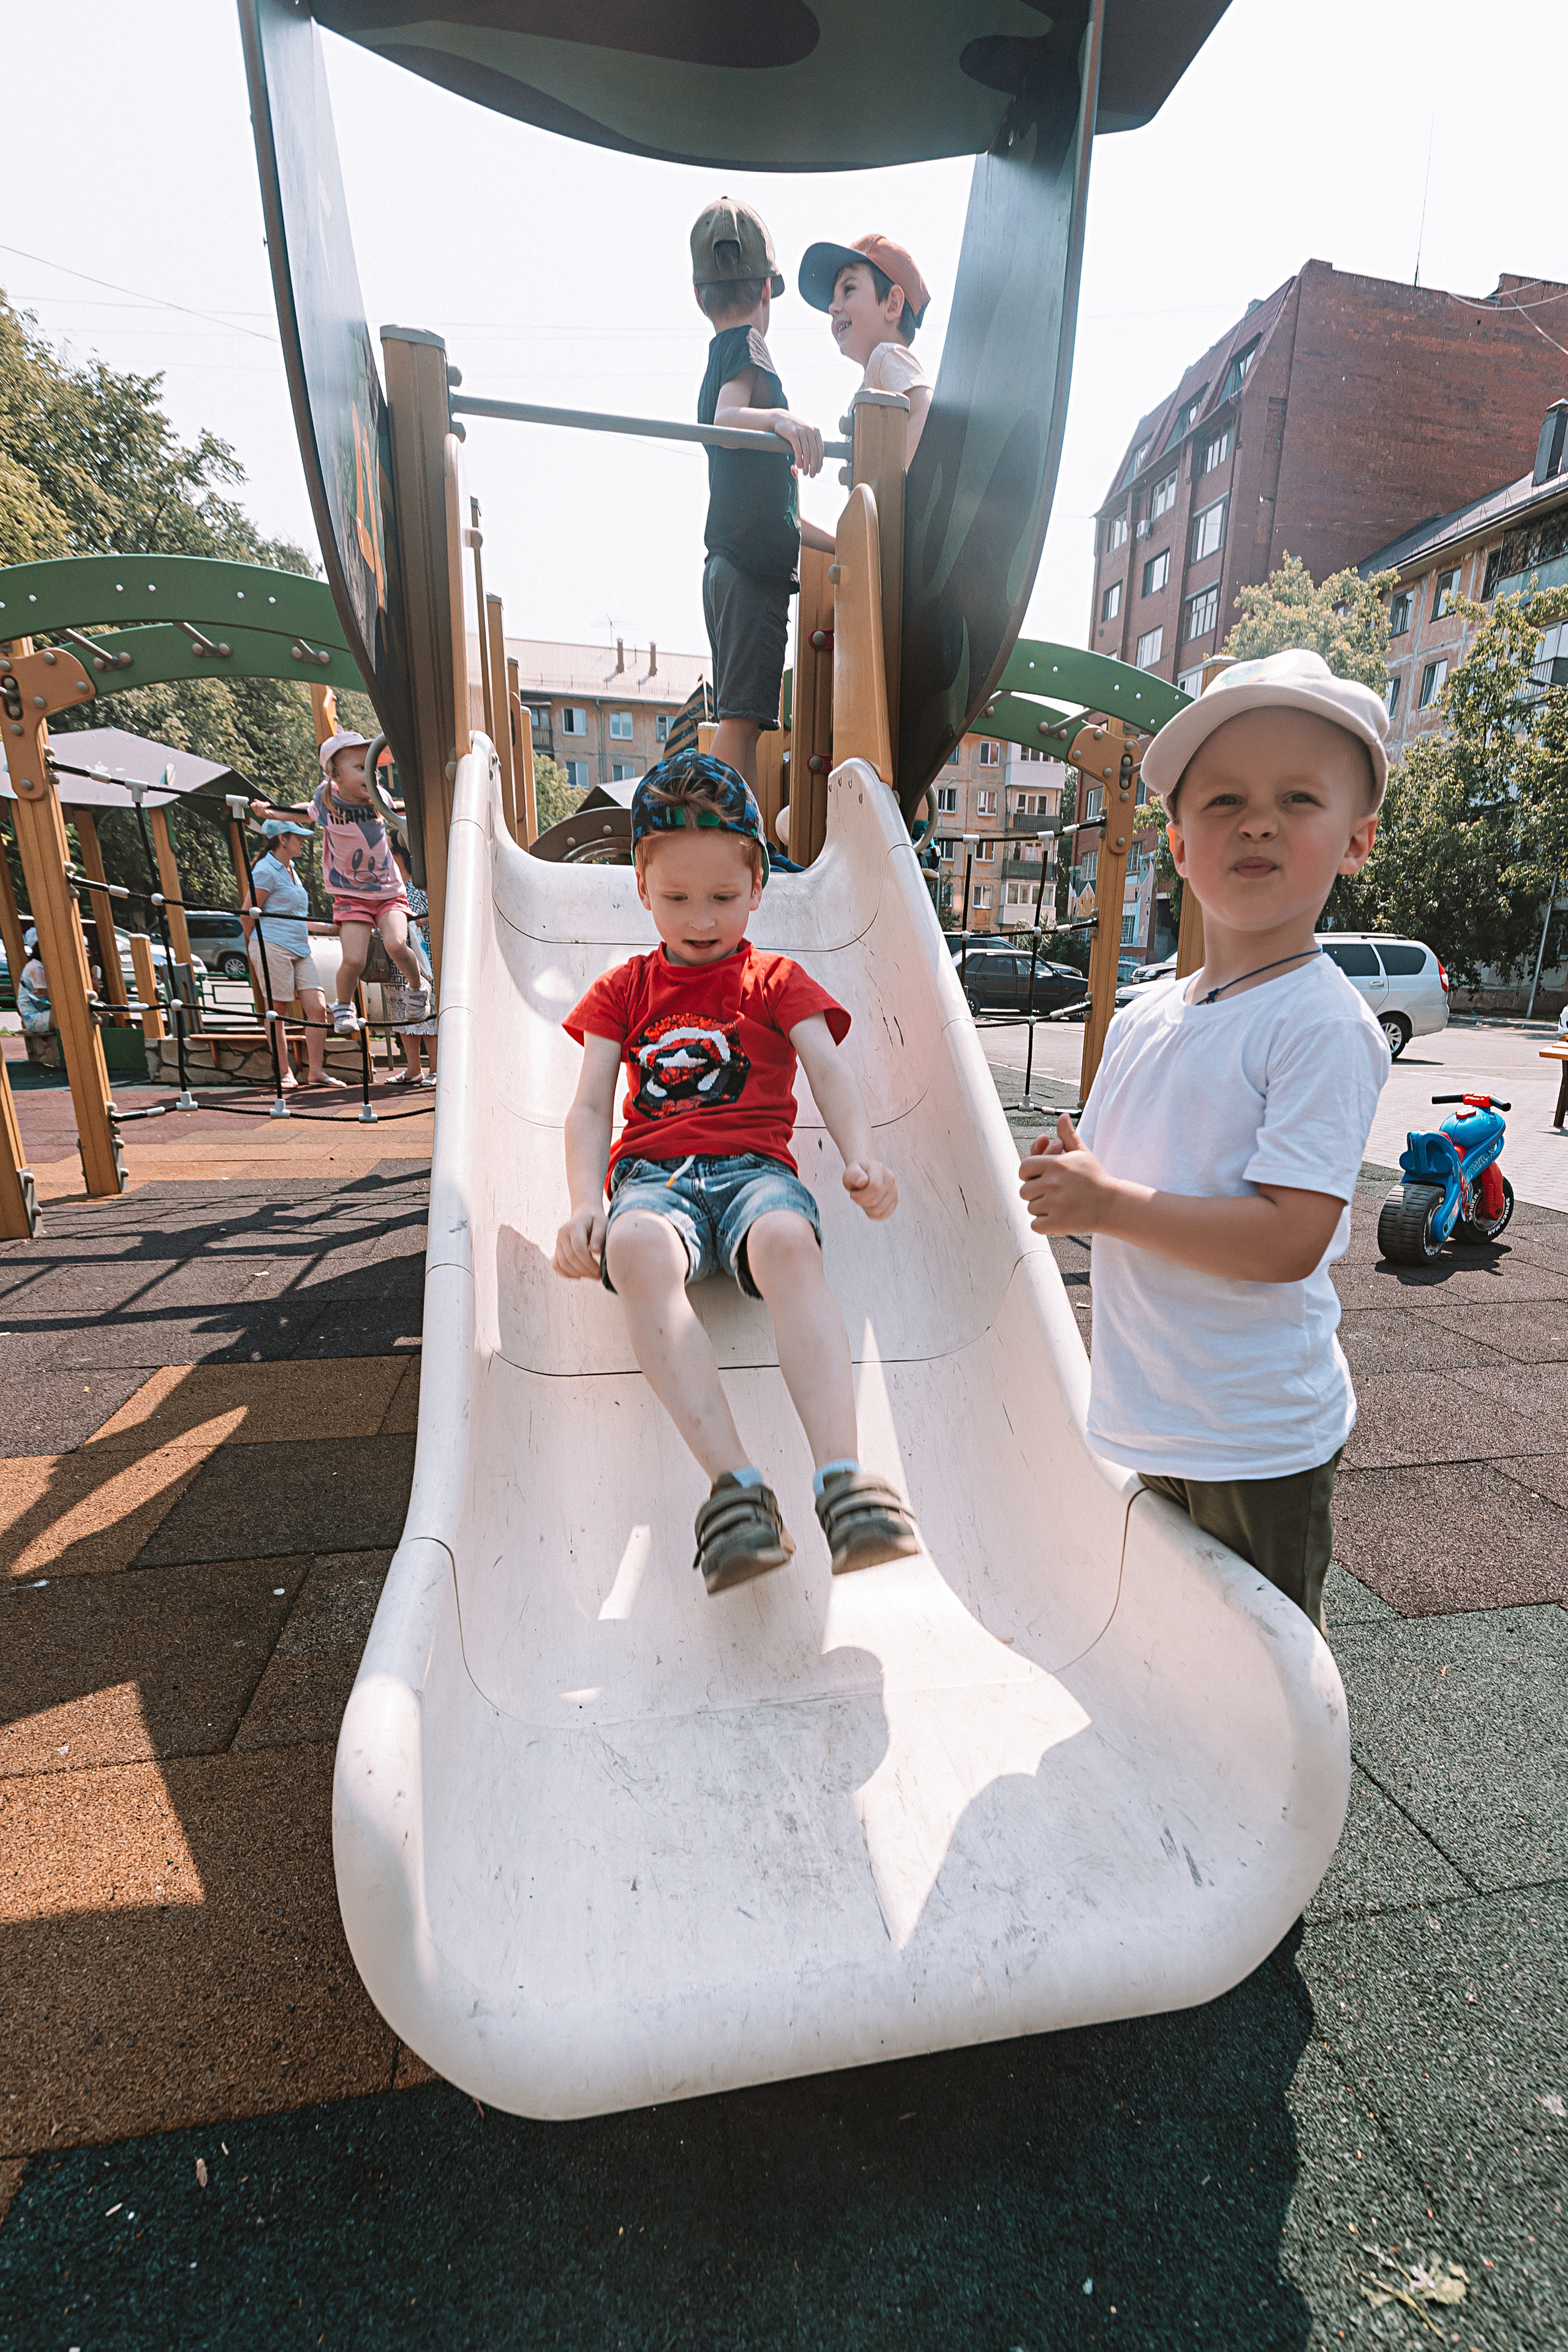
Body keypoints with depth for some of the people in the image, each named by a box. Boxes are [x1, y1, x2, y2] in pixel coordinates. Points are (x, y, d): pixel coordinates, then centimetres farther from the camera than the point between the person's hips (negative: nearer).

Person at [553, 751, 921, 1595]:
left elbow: (827, 1069, 2)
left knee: (788, 1241, -38)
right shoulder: (623, 990, 21)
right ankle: (734, 1482, -41)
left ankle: (842, 1476, -44)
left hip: (755, 1165, 0)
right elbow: (590, 1104, 10)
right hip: (653, 1173, 1)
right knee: (636, 1249, -37)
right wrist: (584, 1206, -10)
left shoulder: (778, 980, 19)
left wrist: (861, 1156, -20)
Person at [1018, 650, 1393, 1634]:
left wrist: (1107, 1204, -22)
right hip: (1153, 1423, 6)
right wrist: (1064, 1178, -10)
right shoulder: (1143, 1017, 3)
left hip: (1262, 1440, -6)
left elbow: (1288, 1240, -25)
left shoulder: (1325, 1023, -17)